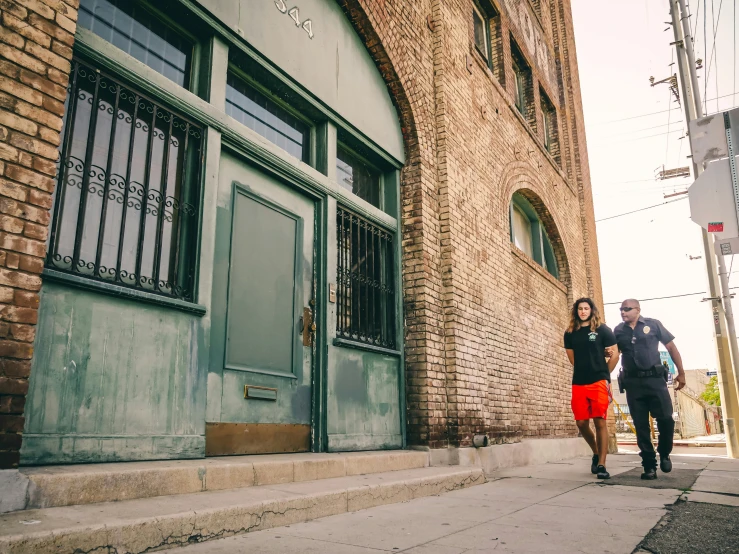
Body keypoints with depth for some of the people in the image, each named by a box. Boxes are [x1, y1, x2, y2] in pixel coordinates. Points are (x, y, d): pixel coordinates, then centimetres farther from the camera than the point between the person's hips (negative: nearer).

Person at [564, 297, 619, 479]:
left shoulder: (602, 330, 2)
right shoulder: (570, 333, 10)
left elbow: (615, 355, 4)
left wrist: (603, 375, 9)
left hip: (599, 382, -3)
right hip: (578, 383, 3)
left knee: (600, 422, -7)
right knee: (581, 423, 3)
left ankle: (601, 465, -4)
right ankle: (596, 453, 28)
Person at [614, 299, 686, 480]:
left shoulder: (653, 324, 2)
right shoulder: (618, 331, 8)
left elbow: (671, 347, 6)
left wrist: (681, 373, 3)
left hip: (655, 379, -2)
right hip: (633, 382, 2)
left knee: (666, 419, -8)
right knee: (641, 425, 2)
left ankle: (664, 454, 19)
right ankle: (649, 465, 10)